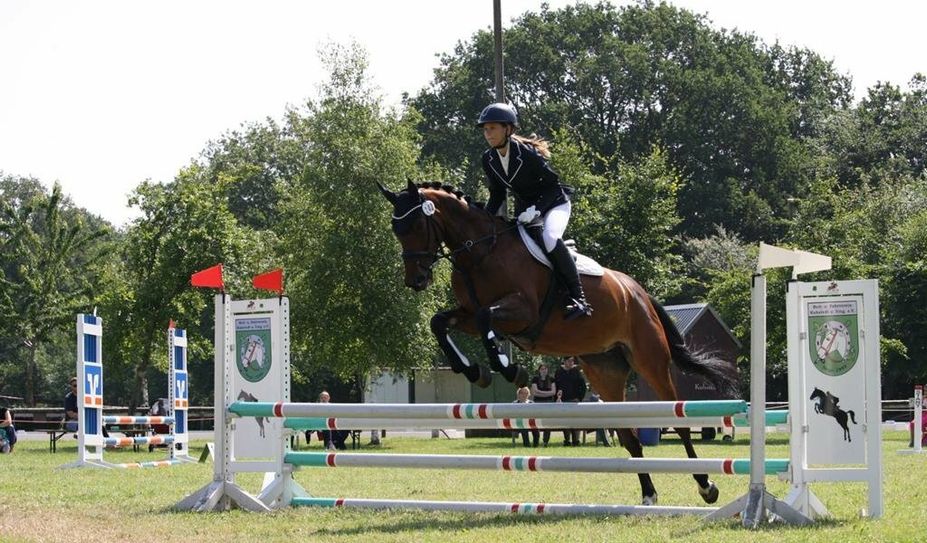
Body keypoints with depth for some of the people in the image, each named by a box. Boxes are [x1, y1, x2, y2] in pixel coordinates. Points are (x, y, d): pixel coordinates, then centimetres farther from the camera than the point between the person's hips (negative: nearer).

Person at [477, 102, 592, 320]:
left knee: (550, 238, -35)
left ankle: (578, 297, -33)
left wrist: (536, 209, -31)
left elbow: (553, 184, -18)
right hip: (525, 208, 8)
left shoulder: (527, 153, -24)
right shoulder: (489, 160, -5)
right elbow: (497, 195, 6)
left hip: (554, 203, -8)